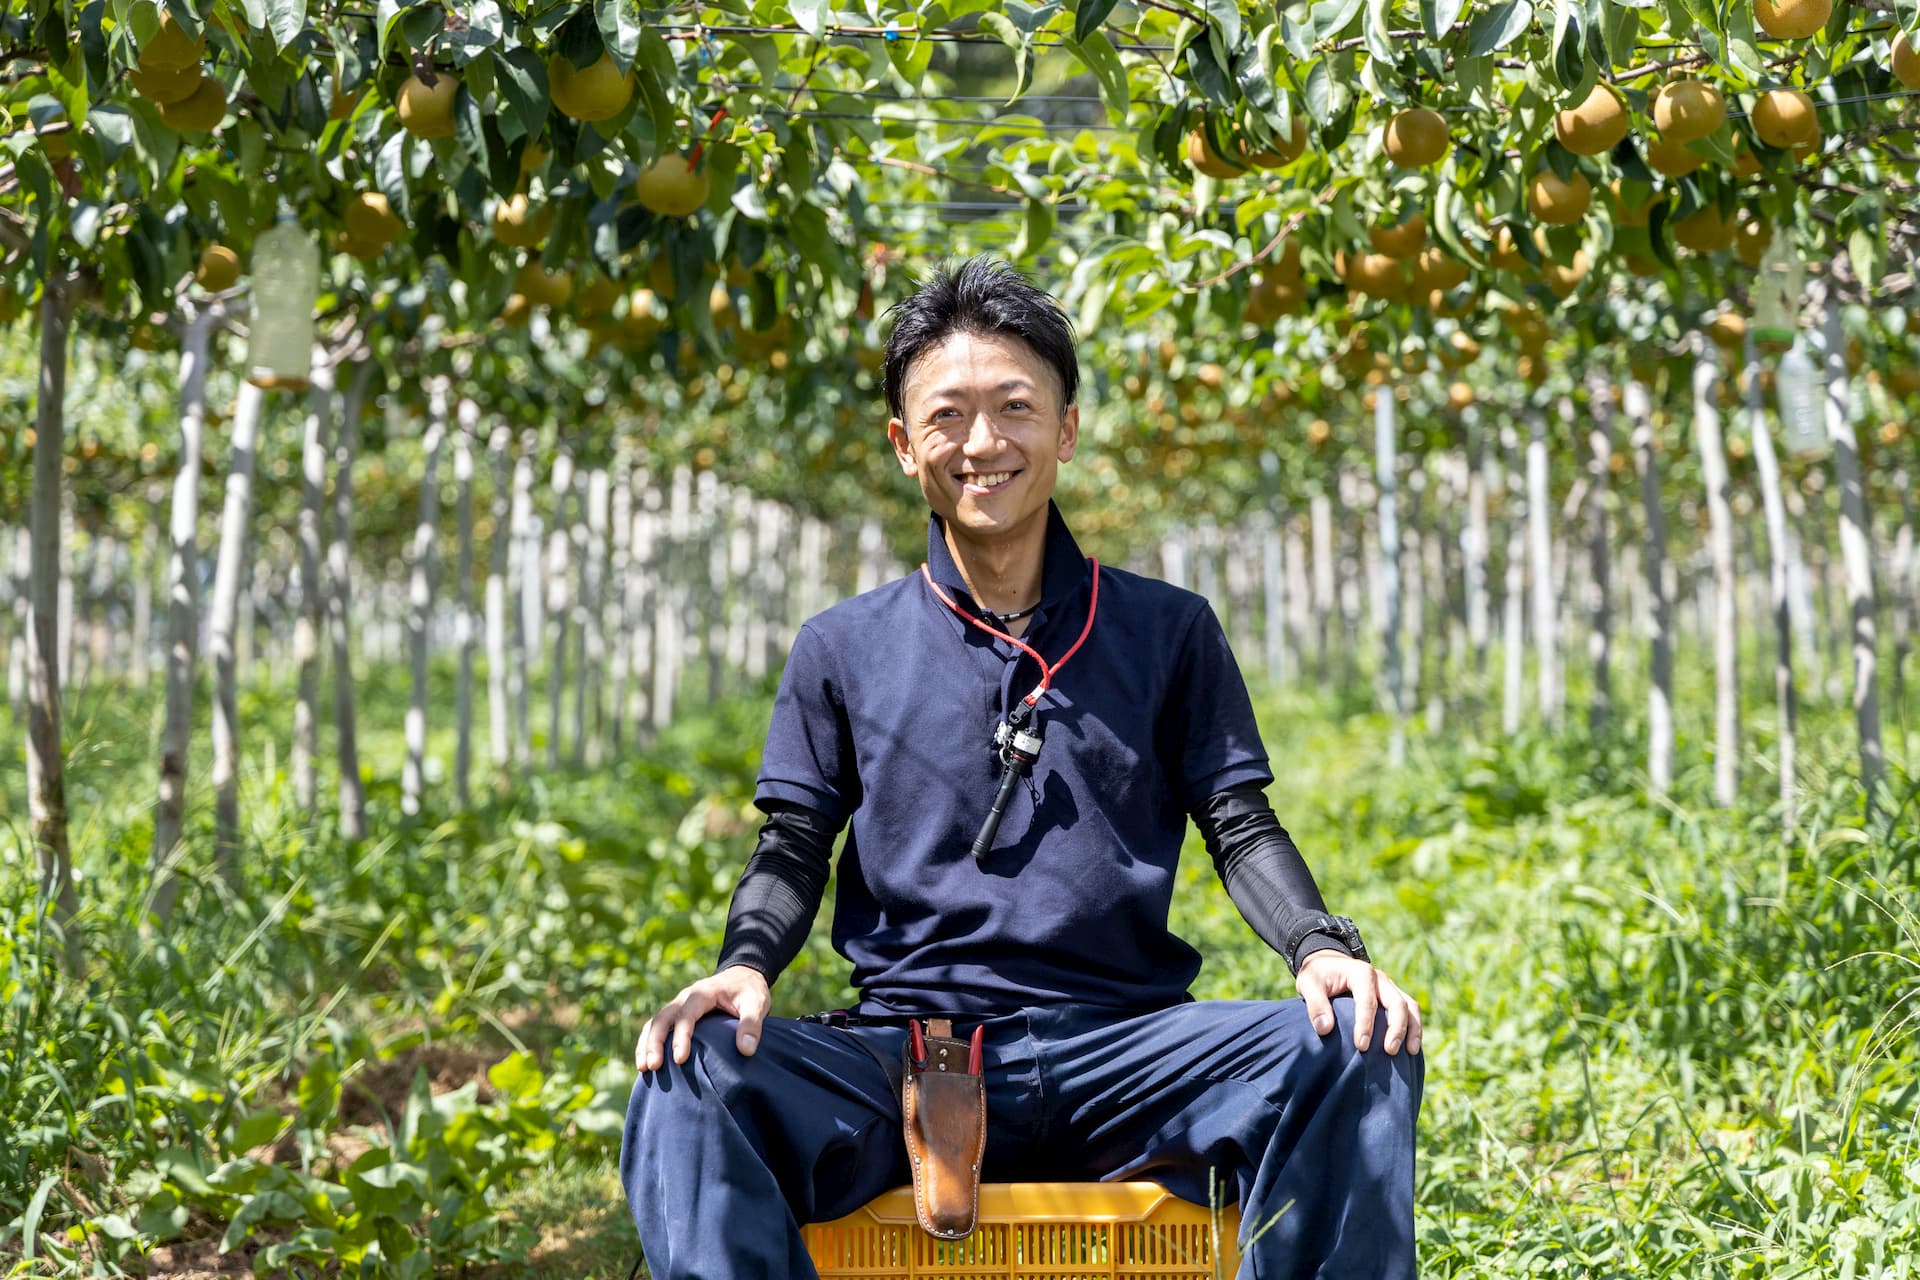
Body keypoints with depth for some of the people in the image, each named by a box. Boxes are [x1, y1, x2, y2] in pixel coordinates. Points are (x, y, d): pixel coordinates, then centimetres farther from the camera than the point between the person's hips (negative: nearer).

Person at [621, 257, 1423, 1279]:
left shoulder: (1167, 633, 14)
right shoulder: (843, 650, 14)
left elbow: (1242, 829, 10)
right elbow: (794, 850, 12)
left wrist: (1320, 946, -12)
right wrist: (745, 965, -11)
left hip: (1123, 1046, 0)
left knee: (1357, 1049, -27)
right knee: (693, 1073, -30)